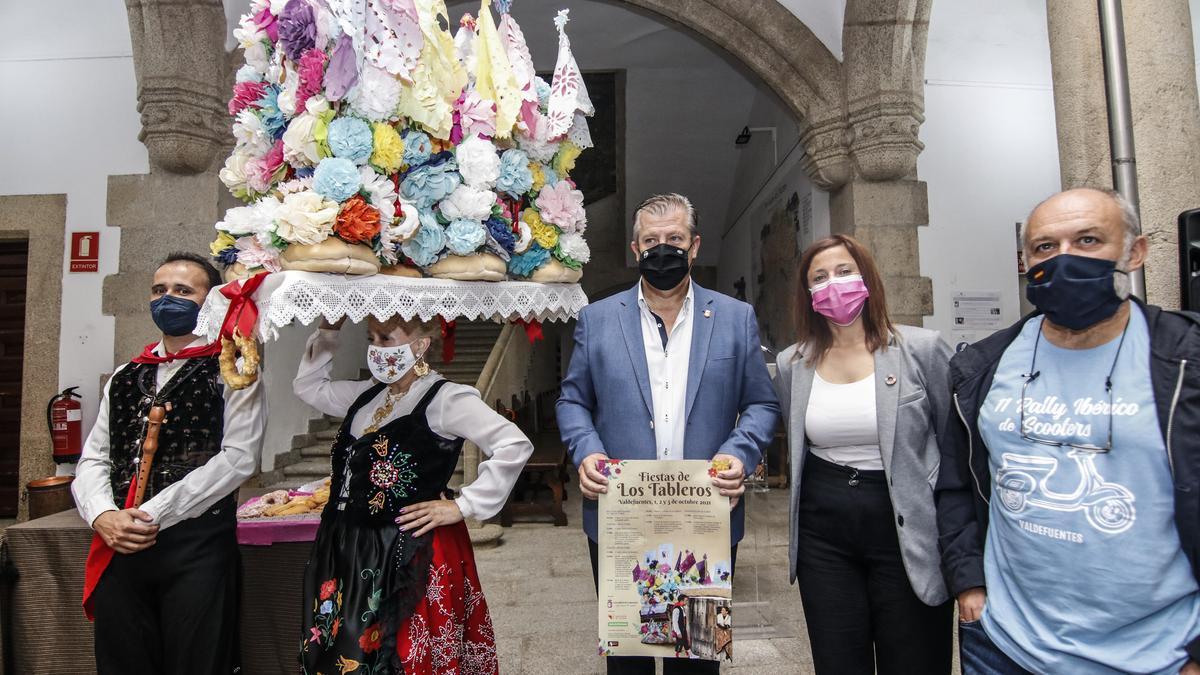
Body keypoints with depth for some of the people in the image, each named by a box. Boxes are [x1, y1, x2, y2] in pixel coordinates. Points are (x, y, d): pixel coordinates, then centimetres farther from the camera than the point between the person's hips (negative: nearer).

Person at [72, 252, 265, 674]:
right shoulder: (124, 378, 16)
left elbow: (238, 458, -12)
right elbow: (93, 460, 12)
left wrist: (152, 514, -14)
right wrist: (102, 515, -7)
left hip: (198, 544, -5)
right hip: (119, 547, 5)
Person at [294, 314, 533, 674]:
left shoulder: (444, 398, -15)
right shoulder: (369, 394, 9)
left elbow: (514, 445, -22)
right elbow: (308, 386, 24)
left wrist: (463, 505, -17)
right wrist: (326, 332, 10)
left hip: (412, 554, -7)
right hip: (350, 549, 7)